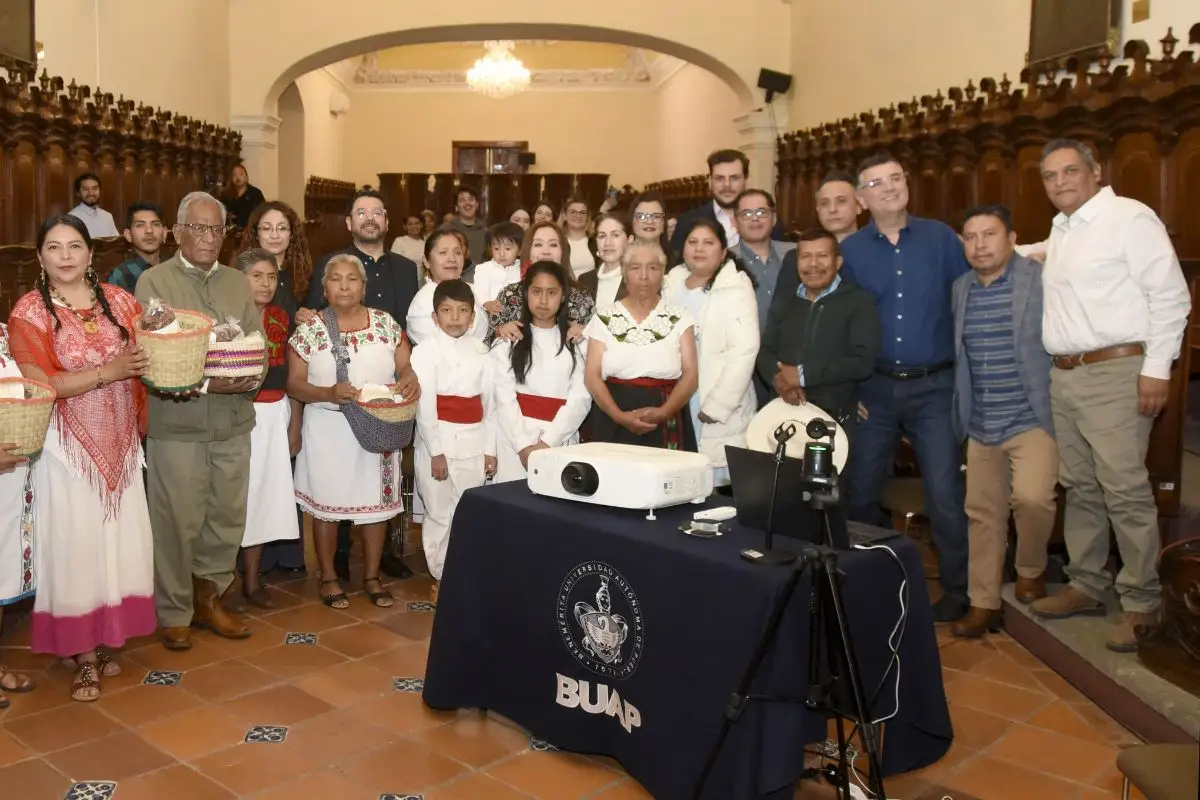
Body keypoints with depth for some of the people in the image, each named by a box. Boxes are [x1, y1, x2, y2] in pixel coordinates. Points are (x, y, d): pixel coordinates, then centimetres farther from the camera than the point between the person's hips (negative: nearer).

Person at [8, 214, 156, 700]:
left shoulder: (120, 302, 4)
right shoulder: (29, 312, -6)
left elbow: (149, 354, 12)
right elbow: (37, 385, -13)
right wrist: (108, 372, -21)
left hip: (119, 443, 4)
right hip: (67, 446, -3)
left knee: (119, 539, 7)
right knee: (74, 543, 1)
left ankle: (105, 637, 24)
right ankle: (83, 654, 14)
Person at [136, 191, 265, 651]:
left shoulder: (238, 283, 12)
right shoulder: (154, 281, -2)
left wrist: (252, 376, -14)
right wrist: (206, 384, -21)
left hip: (233, 422, 4)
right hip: (176, 424, -4)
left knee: (228, 516, 11)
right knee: (178, 522, 2)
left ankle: (208, 598, 29)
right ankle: (175, 613, 19)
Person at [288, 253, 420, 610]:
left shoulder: (386, 323, 2)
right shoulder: (310, 329, -4)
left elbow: (406, 367, 3)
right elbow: (294, 384, -5)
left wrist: (410, 380, -20)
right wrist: (330, 393, -23)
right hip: (328, 430, -2)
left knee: (377, 501, 9)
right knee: (326, 503, 7)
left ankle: (372, 576, 26)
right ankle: (328, 577, 25)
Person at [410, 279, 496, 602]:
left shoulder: (480, 351, 8)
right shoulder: (426, 350, -6)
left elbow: (487, 402, 9)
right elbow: (424, 404, -11)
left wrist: (490, 448, 7)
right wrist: (436, 451, -16)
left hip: (474, 442, 4)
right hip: (439, 439, -4)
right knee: (440, 513, 4)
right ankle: (440, 578, 17)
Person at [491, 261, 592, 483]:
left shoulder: (578, 341, 6)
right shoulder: (508, 340, 6)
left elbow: (581, 398, -1)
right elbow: (504, 397, -1)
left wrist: (548, 442, -11)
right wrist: (524, 445, -12)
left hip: (561, 441, 0)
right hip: (516, 439, 0)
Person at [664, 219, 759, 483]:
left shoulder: (736, 287, -5)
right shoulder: (671, 284, 10)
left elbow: (744, 351, -14)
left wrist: (716, 407, -17)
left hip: (718, 413, -4)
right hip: (674, 406, 5)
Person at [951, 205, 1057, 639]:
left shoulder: (1044, 279, -6)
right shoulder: (960, 288, 9)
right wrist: (960, 415, 12)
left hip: (1032, 419, -5)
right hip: (980, 426, 5)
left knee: (1031, 496, -22)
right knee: (982, 514, 9)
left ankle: (1031, 569, 8)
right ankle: (983, 603, 22)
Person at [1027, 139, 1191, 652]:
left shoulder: (1129, 218, -6)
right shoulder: (1060, 230, 18)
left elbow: (1170, 295, -10)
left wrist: (1156, 368, -15)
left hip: (1115, 372, -8)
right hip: (1064, 376, 8)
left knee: (1124, 490, -8)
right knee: (1079, 488, 13)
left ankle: (1141, 604, 2)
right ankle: (1087, 586, 24)